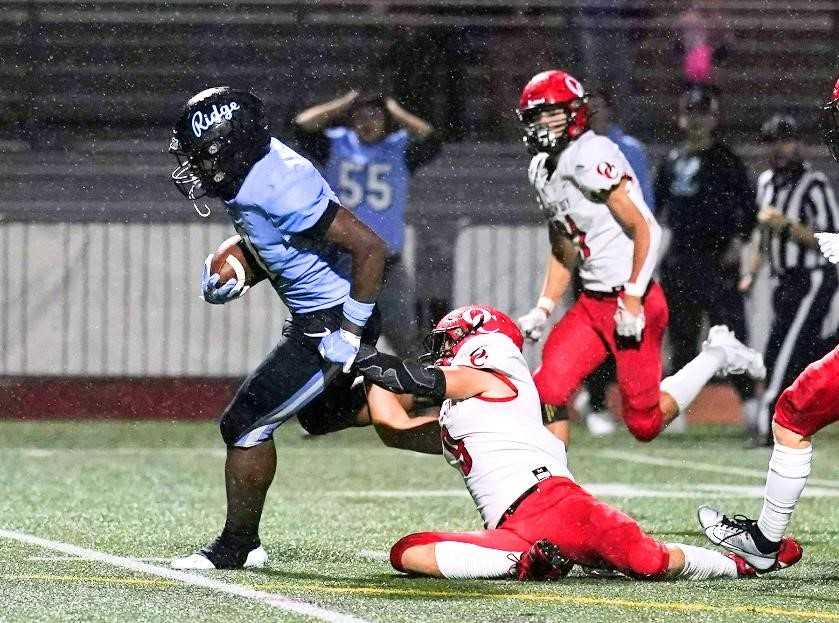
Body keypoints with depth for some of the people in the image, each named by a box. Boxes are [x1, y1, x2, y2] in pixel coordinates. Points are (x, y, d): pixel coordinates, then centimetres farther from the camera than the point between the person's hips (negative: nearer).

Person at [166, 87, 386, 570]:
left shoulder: (279, 188, -28)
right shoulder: (254, 173, 0)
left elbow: (370, 248, -28)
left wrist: (349, 333, -24)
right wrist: (235, 276, 3)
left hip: (330, 324, -10)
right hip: (313, 317, 10)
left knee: (247, 422, -2)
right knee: (320, 414, 30)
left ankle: (237, 546, 12)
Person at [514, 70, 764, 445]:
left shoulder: (591, 157, -17)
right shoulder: (542, 170, 12)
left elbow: (645, 230, -19)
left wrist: (633, 299, -21)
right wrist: (542, 309, 12)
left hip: (632, 301, -8)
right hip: (592, 302, 8)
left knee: (645, 422, -3)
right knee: (547, 392, -7)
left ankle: (716, 357, 15)